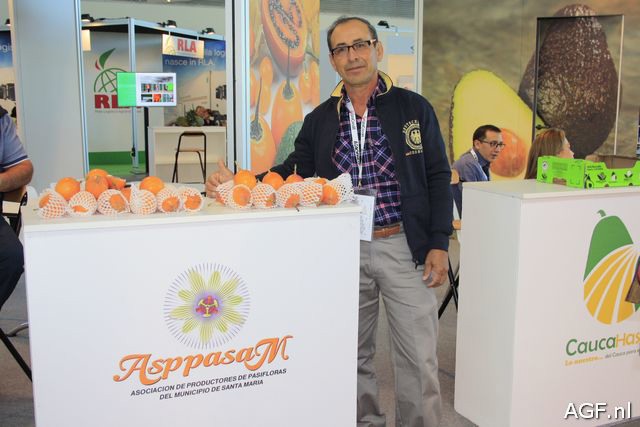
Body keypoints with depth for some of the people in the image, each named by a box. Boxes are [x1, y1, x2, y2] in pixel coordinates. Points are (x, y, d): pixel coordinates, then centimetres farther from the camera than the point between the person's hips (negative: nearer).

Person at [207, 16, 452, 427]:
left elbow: (438, 178, 0)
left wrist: (439, 244, -6)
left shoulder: (414, 107, 1)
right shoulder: (319, 119, 9)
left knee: (419, 357, 2)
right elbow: (294, 171, 9)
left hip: (405, 247, -3)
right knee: (354, 353, 15)